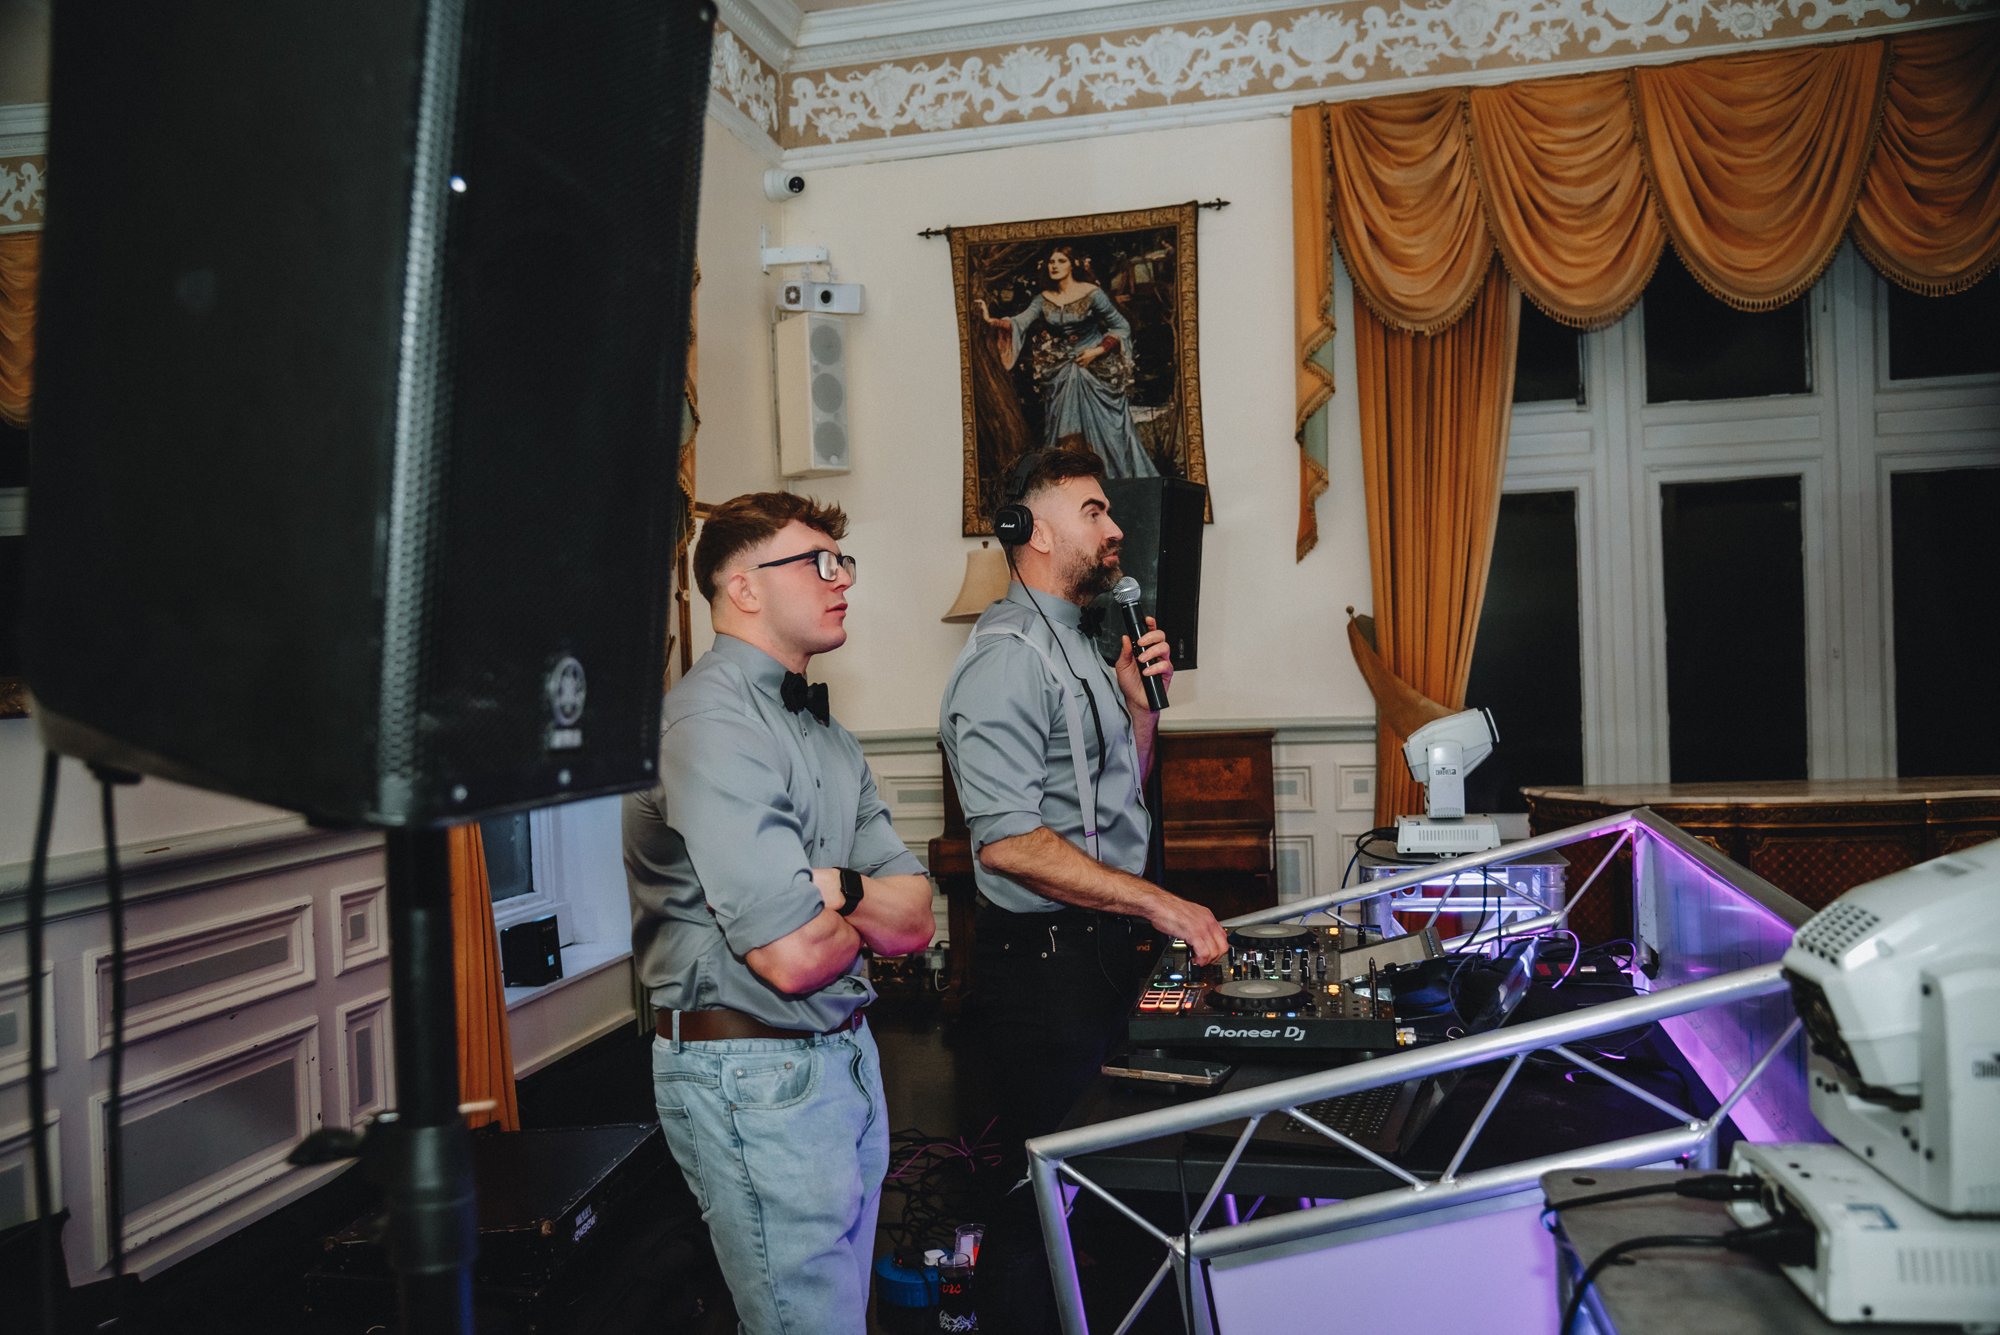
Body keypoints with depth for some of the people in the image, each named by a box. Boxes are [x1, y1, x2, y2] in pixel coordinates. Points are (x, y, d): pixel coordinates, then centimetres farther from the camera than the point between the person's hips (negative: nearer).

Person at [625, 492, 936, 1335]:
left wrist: (833, 887, -15)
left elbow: (915, 920, 6)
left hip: (845, 1051, 9)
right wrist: (859, 919, -2)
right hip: (755, 1070, -9)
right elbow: (792, 957, -25)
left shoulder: (825, 733, 12)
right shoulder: (713, 720, -18)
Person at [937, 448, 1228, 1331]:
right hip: (1046, 957, -10)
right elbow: (1008, 841, -26)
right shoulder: (1009, 655, -17)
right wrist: (1161, 905, -23)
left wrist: (1137, 698, 6)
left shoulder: (1077, 644, 15)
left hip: (1109, 947, 10)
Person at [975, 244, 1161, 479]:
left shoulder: (1091, 293, -8)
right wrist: (990, 320, -27)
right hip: (1061, 375, 4)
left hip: (1096, 370, -4)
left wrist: (1097, 350, -14)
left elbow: (1122, 327, -4)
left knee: (1105, 429, -3)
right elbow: (1019, 322, -10)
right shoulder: (1043, 299, 4)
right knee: (1064, 433, 1)